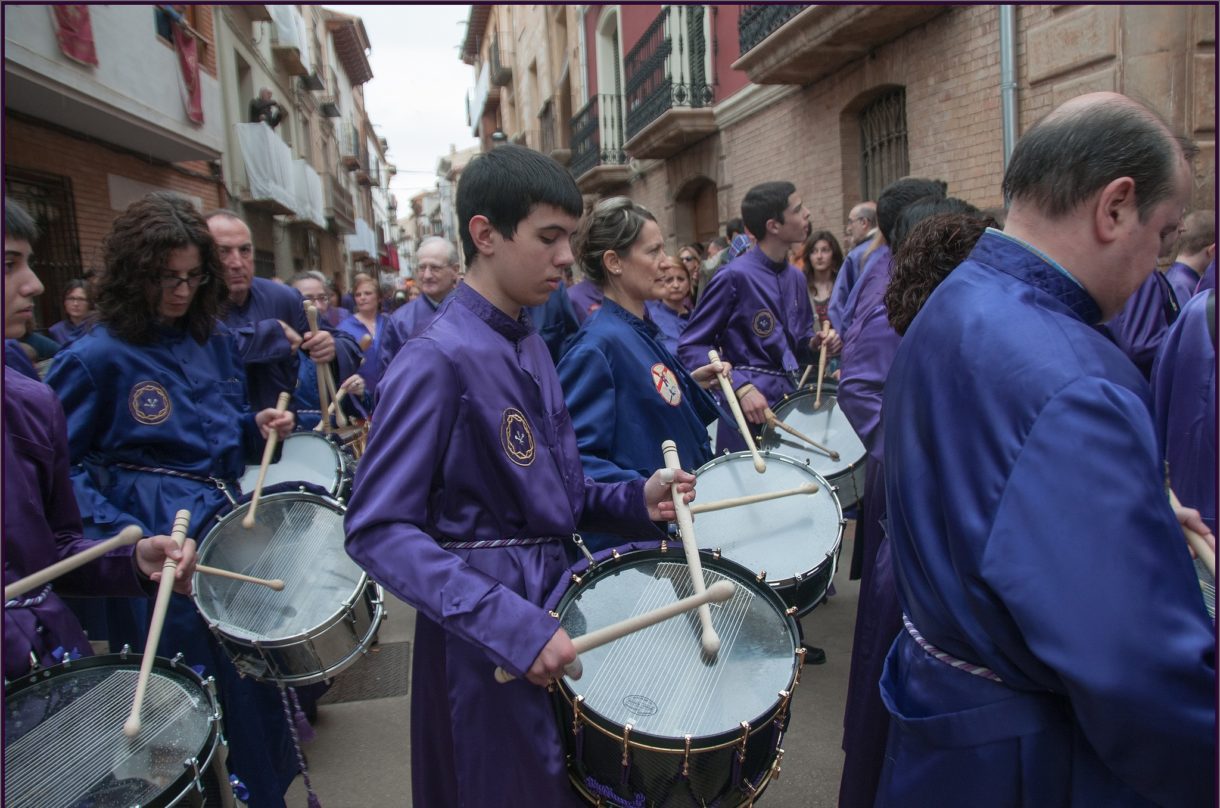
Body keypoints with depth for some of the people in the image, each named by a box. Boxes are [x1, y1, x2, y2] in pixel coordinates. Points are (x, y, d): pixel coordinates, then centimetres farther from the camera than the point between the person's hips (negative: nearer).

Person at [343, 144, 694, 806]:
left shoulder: (529, 345, 7)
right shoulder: (437, 359, -19)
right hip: (491, 633, -8)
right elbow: (377, 531, -23)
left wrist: (636, 500, -3)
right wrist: (512, 625, -29)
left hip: (554, 598, 8)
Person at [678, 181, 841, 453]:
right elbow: (691, 347, -14)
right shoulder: (735, 276, -14)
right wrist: (740, 386, -25)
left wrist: (816, 344, -1)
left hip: (790, 403, 7)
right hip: (747, 413, -7)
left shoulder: (796, 277, 9)